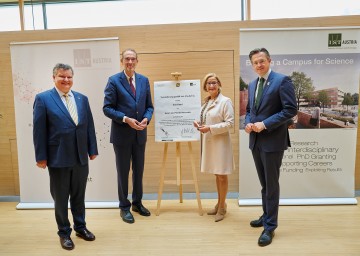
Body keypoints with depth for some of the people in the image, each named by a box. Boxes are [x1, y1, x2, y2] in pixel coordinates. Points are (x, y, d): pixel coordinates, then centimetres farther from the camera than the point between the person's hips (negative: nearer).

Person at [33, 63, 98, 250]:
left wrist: (92, 149, 6)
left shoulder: (82, 99, 8)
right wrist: (41, 157, -9)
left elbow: (89, 125, 8)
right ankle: (64, 232, 28)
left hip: (81, 158, 4)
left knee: (79, 196, 16)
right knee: (60, 198, 11)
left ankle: (80, 227, 34)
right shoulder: (43, 99, -4)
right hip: (58, 158, -3)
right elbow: (39, 130, -7)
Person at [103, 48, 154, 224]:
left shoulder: (144, 80, 6)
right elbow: (107, 108, -10)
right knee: (123, 172, 8)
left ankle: (137, 203, 32)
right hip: (121, 135, -4)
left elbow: (149, 106, 9)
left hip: (140, 134, 4)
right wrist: (126, 119, -21)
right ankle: (124, 207, 23)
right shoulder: (114, 81, -7)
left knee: (138, 170, 14)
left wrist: (146, 118, -11)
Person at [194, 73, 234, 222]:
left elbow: (230, 123, -16)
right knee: (216, 175, 17)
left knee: (222, 175, 3)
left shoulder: (225, 101, -11)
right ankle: (219, 204, 30)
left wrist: (210, 128, -21)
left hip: (220, 143, -7)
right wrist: (199, 123, 0)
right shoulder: (207, 102, 12)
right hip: (209, 142, 7)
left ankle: (222, 207, 17)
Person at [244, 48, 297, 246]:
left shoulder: (282, 80, -9)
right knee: (264, 183, 18)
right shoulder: (252, 85, 14)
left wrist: (265, 124, -20)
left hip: (272, 141, -7)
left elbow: (291, 109, -15)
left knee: (271, 184, 1)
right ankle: (267, 216, 34)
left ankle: (270, 227, 13)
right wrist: (248, 123, -1)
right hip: (255, 141, 7)